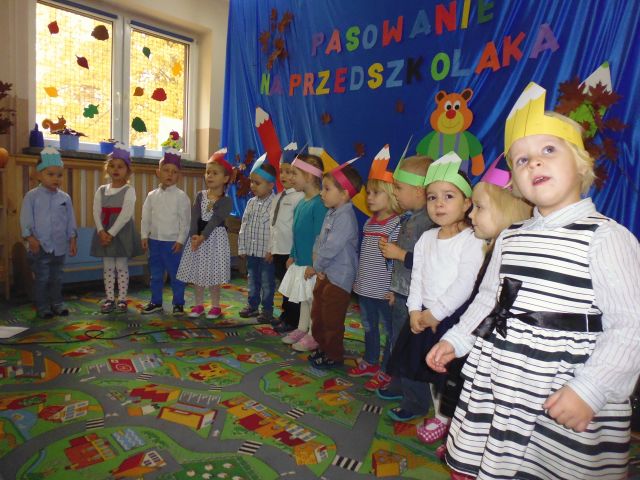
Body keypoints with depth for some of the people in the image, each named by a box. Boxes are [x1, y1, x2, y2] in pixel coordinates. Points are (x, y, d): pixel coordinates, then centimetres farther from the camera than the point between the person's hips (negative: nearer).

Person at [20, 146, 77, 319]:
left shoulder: (65, 197, 4)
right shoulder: (32, 196, -4)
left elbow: (70, 220, 7)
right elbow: (26, 218, -6)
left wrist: (72, 239, 4)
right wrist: (30, 237, -14)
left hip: (60, 246, 3)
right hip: (40, 246, -3)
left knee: (57, 277, 13)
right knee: (42, 278, 4)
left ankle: (57, 303, 25)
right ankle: (42, 306, 16)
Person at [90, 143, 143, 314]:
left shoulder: (129, 191, -7)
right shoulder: (101, 190, 6)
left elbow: (125, 215, -16)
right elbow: (96, 213, 0)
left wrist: (111, 233, -19)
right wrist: (101, 232, -14)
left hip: (122, 233, -4)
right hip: (104, 233, 4)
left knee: (122, 267, 3)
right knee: (108, 267, 9)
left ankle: (122, 299, 12)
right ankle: (109, 299, 18)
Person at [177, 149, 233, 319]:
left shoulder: (226, 201, -7)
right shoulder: (200, 195, 6)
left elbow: (215, 220, -18)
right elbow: (195, 217, -5)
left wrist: (203, 236, -27)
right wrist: (194, 235, -20)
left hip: (215, 237, -4)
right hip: (198, 236, 5)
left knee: (213, 275, 1)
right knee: (197, 273, 9)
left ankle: (215, 306, 16)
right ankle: (199, 305, 22)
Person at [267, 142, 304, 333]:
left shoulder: (300, 197, -14)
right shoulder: (278, 197, 13)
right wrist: (271, 249, 17)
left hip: (291, 252, -8)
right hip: (278, 250, 8)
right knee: (284, 284, 18)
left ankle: (292, 321, 17)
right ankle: (285, 314, 32)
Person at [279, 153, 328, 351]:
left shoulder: (319, 203, -19)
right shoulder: (300, 203, 9)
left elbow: (320, 237, -20)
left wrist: (313, 264, -20)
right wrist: (293, 256, 18)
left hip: (313, 263, -9)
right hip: (300, 261, 9)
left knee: (313, 298, 4)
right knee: (304, 298, 19)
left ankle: (313, 335, 17)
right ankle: (302, 329, 33)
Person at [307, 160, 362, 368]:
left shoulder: (345, 217, -22)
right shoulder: (331, 213, 8)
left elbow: (331, 248, -24)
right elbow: (319, 241, 8)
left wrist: (316, 267, -11)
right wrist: (317, 266, -5)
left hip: (339, 277, -9)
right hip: (325, 274, 10)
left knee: (331, 319, 4)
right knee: (317, 314, 20)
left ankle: (334, 356, 22)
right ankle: (323, 347, 38)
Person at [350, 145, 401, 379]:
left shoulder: (396, 224, -15)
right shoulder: (369, 222, 10)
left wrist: (394, 288, -17)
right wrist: (359, 280, 18)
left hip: (384, 290, -8)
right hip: (365, 287, 9)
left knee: (389, 329, 6)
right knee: (369, 327, 20)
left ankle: (387, 369, 18)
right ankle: (370, 362, 36)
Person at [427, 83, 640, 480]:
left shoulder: (606, 237, -11)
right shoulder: (510, 238, 8)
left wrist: (589, 391, -19)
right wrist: (455, 341, 11)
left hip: (565, 403, -5)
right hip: (495, 387, 6)